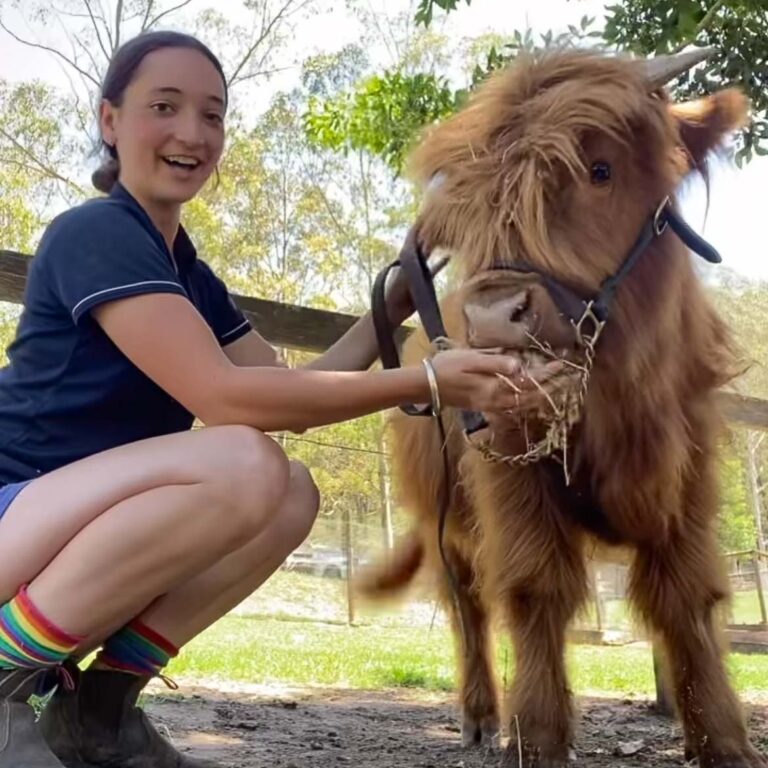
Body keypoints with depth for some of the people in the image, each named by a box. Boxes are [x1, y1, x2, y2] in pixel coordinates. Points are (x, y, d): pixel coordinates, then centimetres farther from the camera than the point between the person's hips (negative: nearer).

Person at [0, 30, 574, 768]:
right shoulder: (93, 234, -14)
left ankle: (99, 701, 0)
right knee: (242, 463, -28)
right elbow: (222, 396, -25)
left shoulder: (190, 278, 13)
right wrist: (428, 381, -27)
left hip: (76, 527, 9)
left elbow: (290, 396, 11)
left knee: (293, 494, 0)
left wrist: (392, 307, 3)